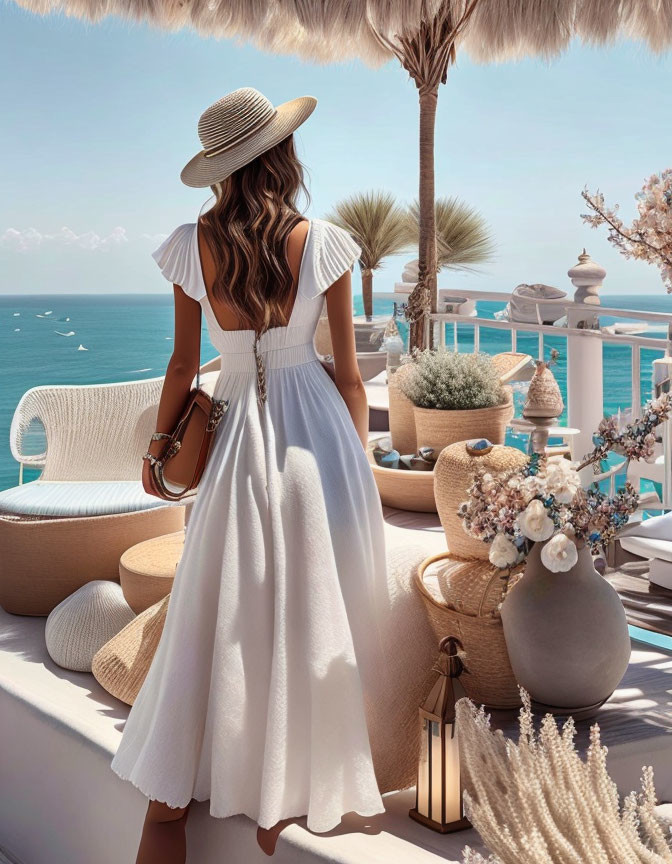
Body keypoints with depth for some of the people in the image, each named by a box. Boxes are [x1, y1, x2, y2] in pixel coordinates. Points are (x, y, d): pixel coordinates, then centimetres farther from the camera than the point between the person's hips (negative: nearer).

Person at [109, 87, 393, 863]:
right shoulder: (323, 243, -6)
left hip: (240, 434, 1)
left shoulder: (191, 244, -4)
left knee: (213, 619, 10)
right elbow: (349, 373, -2)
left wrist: (159, 443, 18)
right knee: (309, 617, 11)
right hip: (317, 428, 0)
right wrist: (359, 465, 10)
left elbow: (183, 365, 3)